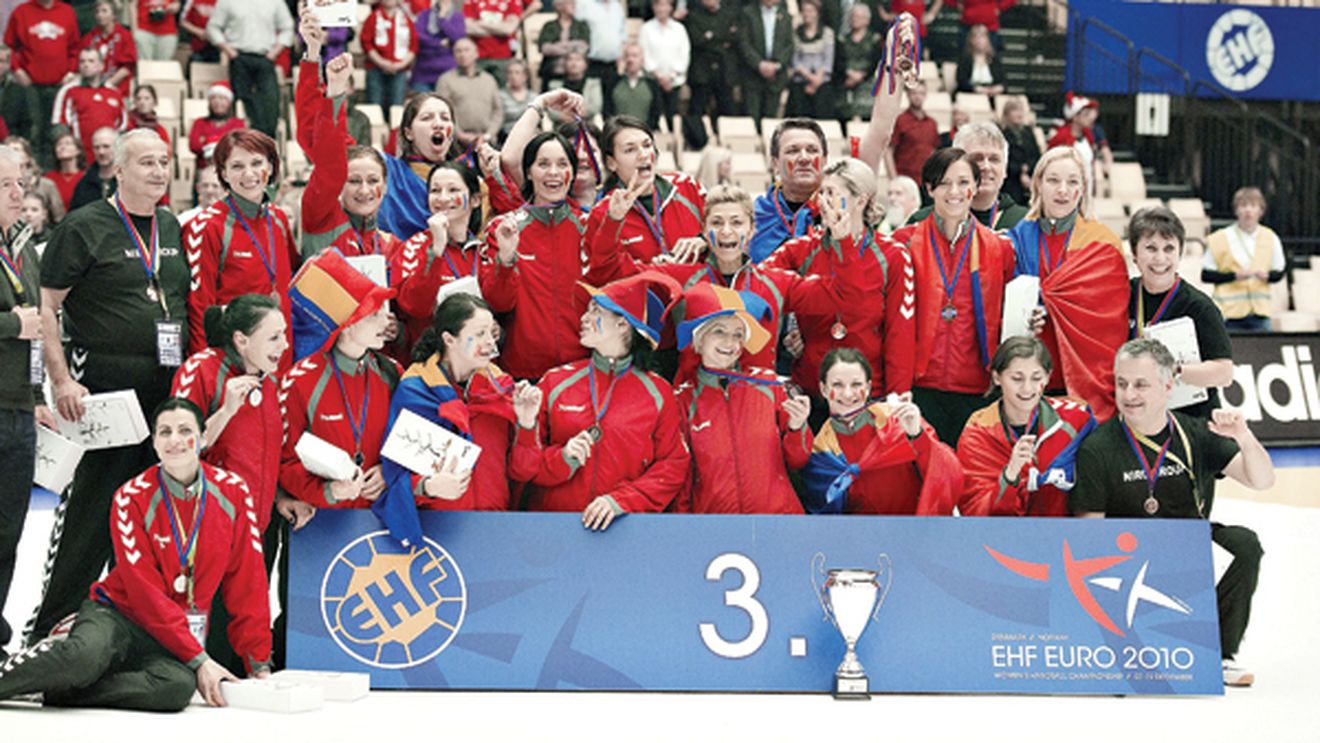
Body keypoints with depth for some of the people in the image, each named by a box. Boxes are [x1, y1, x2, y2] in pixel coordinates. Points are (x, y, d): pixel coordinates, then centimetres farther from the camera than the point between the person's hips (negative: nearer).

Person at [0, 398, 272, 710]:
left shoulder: (232, 490, -2)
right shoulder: (132, 497, -10)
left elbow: (247, 582, 2)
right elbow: (146, 594, -13)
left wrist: (259, 663, -1)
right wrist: (198, 659, -19)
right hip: (118, 614, -3)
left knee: (179, 685, -35)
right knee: (85, 657, -39)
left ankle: (56, 693, -21)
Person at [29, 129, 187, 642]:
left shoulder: (172, 229, 15)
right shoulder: (83, 228, -5)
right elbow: (46, 307, -7)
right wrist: (62, 382, -14)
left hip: (168, 389, 6)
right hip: (105, 392, -6)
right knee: (92, 512, -7)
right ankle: (47, 633, 0)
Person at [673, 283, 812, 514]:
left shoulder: (767, 383, 6)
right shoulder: (685, 400, 4)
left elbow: (796, 461, 11)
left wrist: (796, 428, -6)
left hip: (778, 511, 1)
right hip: (711, 513, -1)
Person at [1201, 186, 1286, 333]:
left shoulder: (1270, 238, 7)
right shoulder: (1219, 239, -3)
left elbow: (1280, 272, 15)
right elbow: (1205, 275, -2)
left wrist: (1266, 275, -8)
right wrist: (1235, 276, -14)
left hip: (1260, 311, 3)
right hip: (1230, 310, -3)